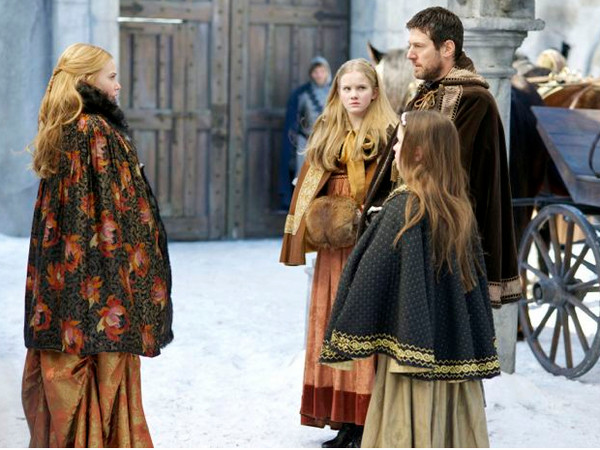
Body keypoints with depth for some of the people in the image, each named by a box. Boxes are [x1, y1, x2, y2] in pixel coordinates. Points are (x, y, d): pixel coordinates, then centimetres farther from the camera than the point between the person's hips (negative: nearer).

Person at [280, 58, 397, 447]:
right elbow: (311, 188, 18)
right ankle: (344, 417, 10)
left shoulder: (387, 134, -2)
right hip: (335, 244, 6)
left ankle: (369, 418, -3)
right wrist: (318, 219, 4)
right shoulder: (326, 134, 16)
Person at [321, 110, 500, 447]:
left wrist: (346, 345, -6)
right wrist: (480, 351, 17)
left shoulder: (404, 207, -14)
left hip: (413, 344, -6)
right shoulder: (461, 210, 6)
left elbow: (371, 278, -13)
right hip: (456, 353, 7)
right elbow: (477, 281, 10)